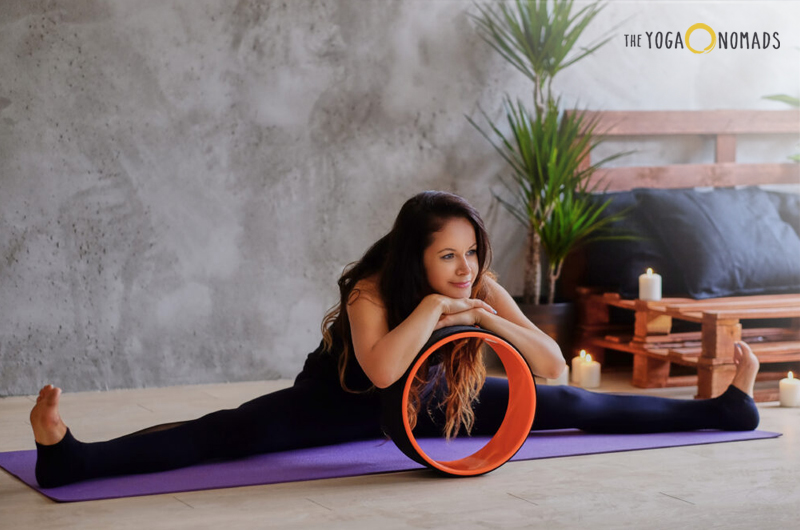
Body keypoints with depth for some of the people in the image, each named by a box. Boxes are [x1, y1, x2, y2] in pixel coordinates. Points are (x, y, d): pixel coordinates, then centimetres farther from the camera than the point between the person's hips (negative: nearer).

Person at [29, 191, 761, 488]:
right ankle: (70, 457, -40)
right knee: (234, 433, -30)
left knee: (565, 407, 3)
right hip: (338, 403, -5)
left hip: (433, 400, 5)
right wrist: (433, 306, -47)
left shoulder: (482, 290, -20)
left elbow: (553, 366, -20)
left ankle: (719, 409, 17)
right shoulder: (370, 292, -34)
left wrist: (486, 318, -33)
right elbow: (379, 371, -53)